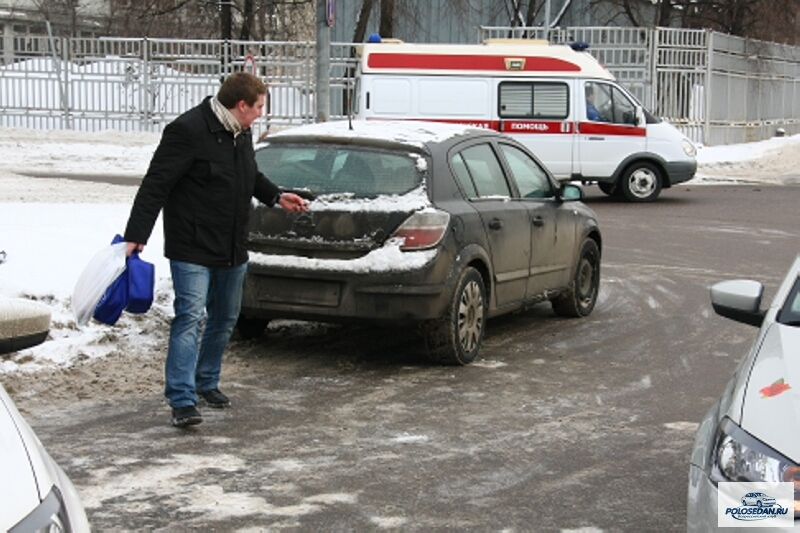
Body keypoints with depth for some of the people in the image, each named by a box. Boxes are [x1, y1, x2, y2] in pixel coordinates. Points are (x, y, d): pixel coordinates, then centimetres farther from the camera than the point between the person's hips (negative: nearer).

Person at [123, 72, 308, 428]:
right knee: (190, 318, -13)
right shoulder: (188, 131, -18)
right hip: (192, 250, -8)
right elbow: (155, 185, -20)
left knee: (225, 318, 17)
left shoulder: (240, 134, 9)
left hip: (232, 250, 9)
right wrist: (136, 236, -24)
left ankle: (207, 382, 34)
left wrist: (276, 196, 16)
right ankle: (182, 400, -14)